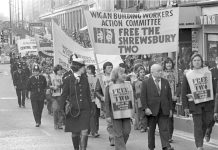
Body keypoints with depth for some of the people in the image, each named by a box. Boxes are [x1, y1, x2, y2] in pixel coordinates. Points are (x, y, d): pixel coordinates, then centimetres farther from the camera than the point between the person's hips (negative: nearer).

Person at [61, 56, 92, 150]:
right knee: (75, 133, 9)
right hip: (73, 110, -2)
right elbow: (63, 96, 0)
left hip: (84, 109, 2)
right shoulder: (68, 80, -5)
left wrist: (90, 108, 13)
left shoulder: (84, 79, 5)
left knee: (84, 132, -10)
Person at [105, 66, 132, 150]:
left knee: (126, 132, 4)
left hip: (126, 114, 3)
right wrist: (108, 115, -6)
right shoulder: (109, 87, -3)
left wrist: (133, 113, 9)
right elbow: (107, 103, -2)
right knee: (118, 134, -2)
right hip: (115, 114, -3)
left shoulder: (128, 85, 7)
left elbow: (131, 100, 12)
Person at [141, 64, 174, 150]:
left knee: (164, 129, -6)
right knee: (151, 129, 7)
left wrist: (170, 109, 9)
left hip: (164, 110, 2)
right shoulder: (146, 83, -1)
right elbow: (143, 97, -5)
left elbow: (169, 96, 13)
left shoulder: (165, 82, 11)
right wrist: (146, 108, -14)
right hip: (151, 110, -2)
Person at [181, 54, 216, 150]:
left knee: (207, 122, 4)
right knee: (197, 125, -4)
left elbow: (214, 88, 10)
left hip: (208, 102, 2)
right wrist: (185, 107, -3)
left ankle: (201, 138, 29)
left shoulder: (208, 72, 6)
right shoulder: (187, 75, 0)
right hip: (195, 103, -2)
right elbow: (184, 93, 2)